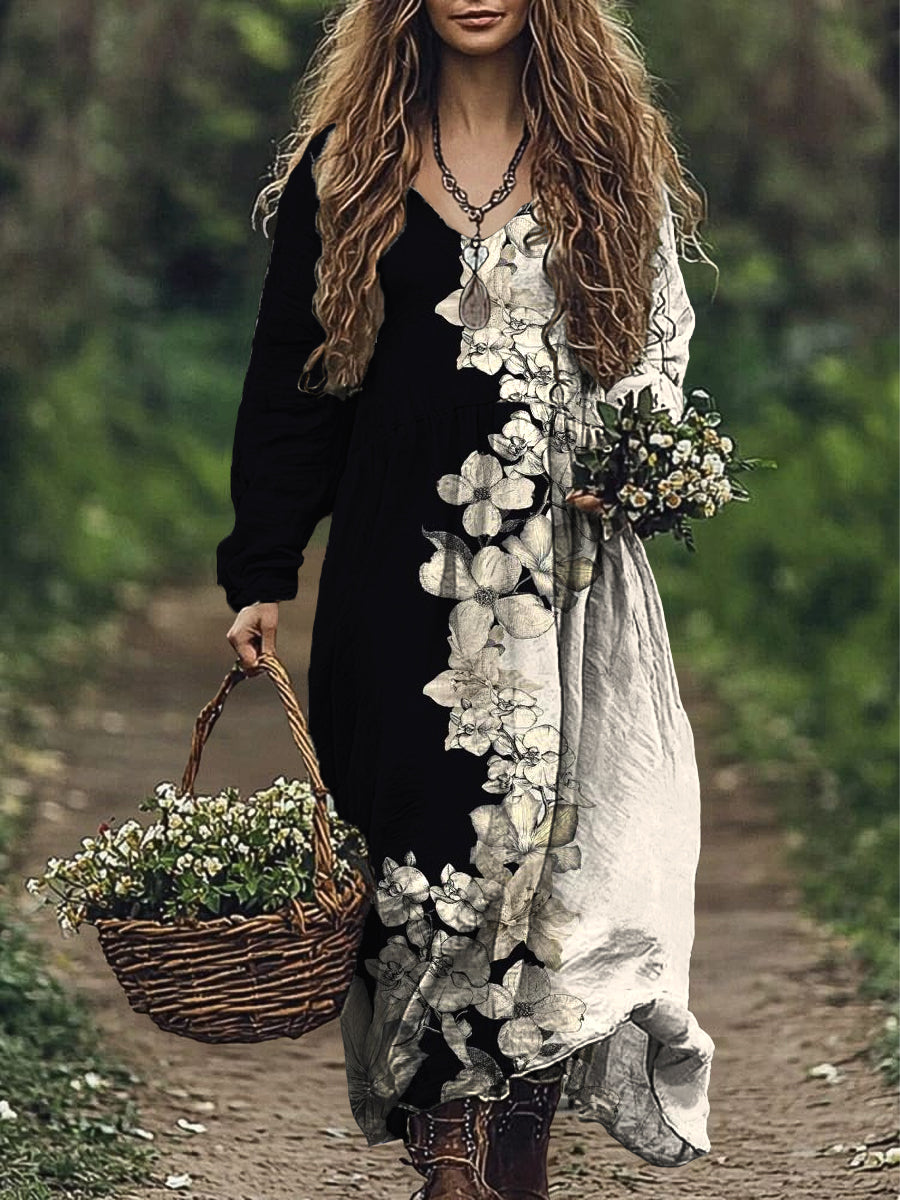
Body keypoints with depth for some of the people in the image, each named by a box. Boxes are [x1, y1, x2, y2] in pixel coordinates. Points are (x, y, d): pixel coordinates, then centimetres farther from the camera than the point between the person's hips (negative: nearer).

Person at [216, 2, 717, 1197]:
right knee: (426, 842, -2)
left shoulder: (610, 153, 8)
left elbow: (660, 346, 16)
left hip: (570, 573, 0)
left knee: (561, 845, -5)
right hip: (406, 575, 0)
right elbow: (292, 379, 7)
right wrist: (261, 578, 2)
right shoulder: (347, 161, 6)